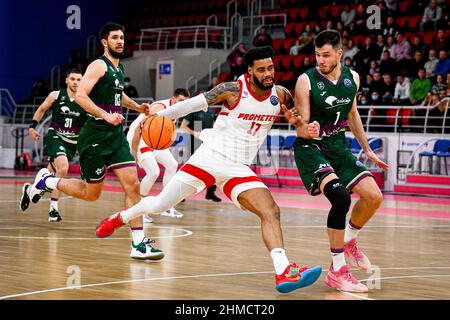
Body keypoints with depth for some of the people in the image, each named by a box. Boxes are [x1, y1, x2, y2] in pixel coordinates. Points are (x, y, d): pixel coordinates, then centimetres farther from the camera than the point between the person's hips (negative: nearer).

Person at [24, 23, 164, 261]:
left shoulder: (119, 68, 16)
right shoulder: (99, 65, -11)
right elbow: (80, 96, -22)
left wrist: (137, 107, 21)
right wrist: (106, 115, -31)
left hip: (116, 135, 7)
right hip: (95, 136, -7)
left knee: (132, 185, -7)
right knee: (92, 193, 3)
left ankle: (139, 244, -9)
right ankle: (46, 181, 26)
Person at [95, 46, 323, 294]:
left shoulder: (281, 95, -1)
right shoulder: (233, 90, -13)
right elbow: (194, 104, -8)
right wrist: (159, 116, -12)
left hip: (238, 169, 3)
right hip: (209, 159, -3)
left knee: (271, 212, -20)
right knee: (159, 205, 5)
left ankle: (283, 273, -30)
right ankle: (119, 218, 35)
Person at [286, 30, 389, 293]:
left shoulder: (352, 78, 1)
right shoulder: (306, 81, -15)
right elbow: (302, 128, -14)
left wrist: (367, 150, 21)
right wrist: (306, 129, -38)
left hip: (338, 146, 6)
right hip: (311, 147, -6)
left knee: (374, 196, -5)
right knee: (341, 197, -27)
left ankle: (349, 242, 23)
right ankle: (337, 270, -18)